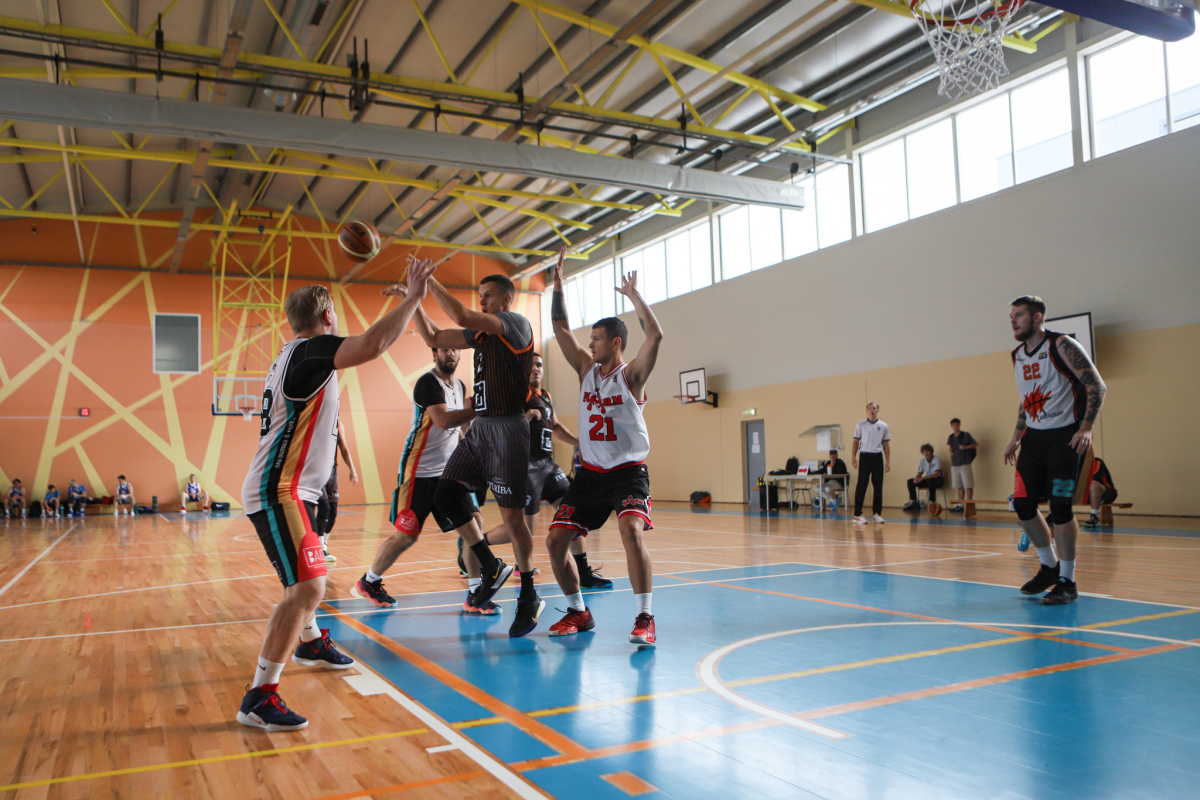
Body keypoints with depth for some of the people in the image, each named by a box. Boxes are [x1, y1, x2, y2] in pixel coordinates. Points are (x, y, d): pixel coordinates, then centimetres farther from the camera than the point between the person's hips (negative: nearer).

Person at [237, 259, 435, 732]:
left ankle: (310, 644, 51)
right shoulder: (310, 349, -15)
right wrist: (413, 297, -21)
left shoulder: (295, 356, 14)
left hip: (290, 491, 11)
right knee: (307, 586, -18)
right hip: (278, 493, -11)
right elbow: (373, 345, -32)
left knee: (306, 580, 29)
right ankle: (259, 698, -15)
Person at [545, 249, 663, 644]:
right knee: (555, 539, 2)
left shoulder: (631, 375, -6)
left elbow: (655, 334, -23)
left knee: (632, 530, -29)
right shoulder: (586, 369, 8)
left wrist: (633, 294, -17)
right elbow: (561, 327, 7)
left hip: (628, 472, -6)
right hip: (590, 473, 6)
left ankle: (645, 618, -19)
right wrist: (558, 284, 2)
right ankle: (578, 612, 20)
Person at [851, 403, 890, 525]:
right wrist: (853, 458, -4)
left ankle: (877, 513, 14)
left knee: (878, 486, 5)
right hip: (865, 456, -2)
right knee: (861, 486, -4)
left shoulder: (883, 426, 8)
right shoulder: (860, 425, 3)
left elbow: (886, 445, 10)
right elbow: (855, 442, 4)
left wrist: (888, 461, 5)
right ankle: (857, 514, -3)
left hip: (878, 457, 2)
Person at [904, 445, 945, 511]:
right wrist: (916, 478, -18)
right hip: (928, 479, 7)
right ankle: (913, 501, -5)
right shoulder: (922, 461, 2)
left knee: (930, 481, -41)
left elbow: (936, 474, -27)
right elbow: (919, 474, 8)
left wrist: (922, 478, -33)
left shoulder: (937, 460, -17)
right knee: (910, 482, -7)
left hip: (938, 480, -7)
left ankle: (933, 502, -32)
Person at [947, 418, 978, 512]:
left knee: (968, 485, -5)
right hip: (955, 464, 6)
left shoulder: (966, 435, -4)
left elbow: (976, 444, -2)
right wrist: (950, 449, 0)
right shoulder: (951, 437, 12)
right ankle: (960, 505, 15)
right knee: (959, 486, 10)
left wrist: (965, 447, -14)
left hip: (965, 463, -6)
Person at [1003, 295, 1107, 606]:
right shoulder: (1018, 355, 11)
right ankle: (1050, 566, 25)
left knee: (1060, 507, -10)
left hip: (1065, 435, -7)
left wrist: (1086, 427, -25)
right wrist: (1016, 437, 18)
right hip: (1034, 436, 7)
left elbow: (1097, 386, -15)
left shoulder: (1061, 346, -11)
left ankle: (1067, 583, 3)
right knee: (1023, 504, 5)